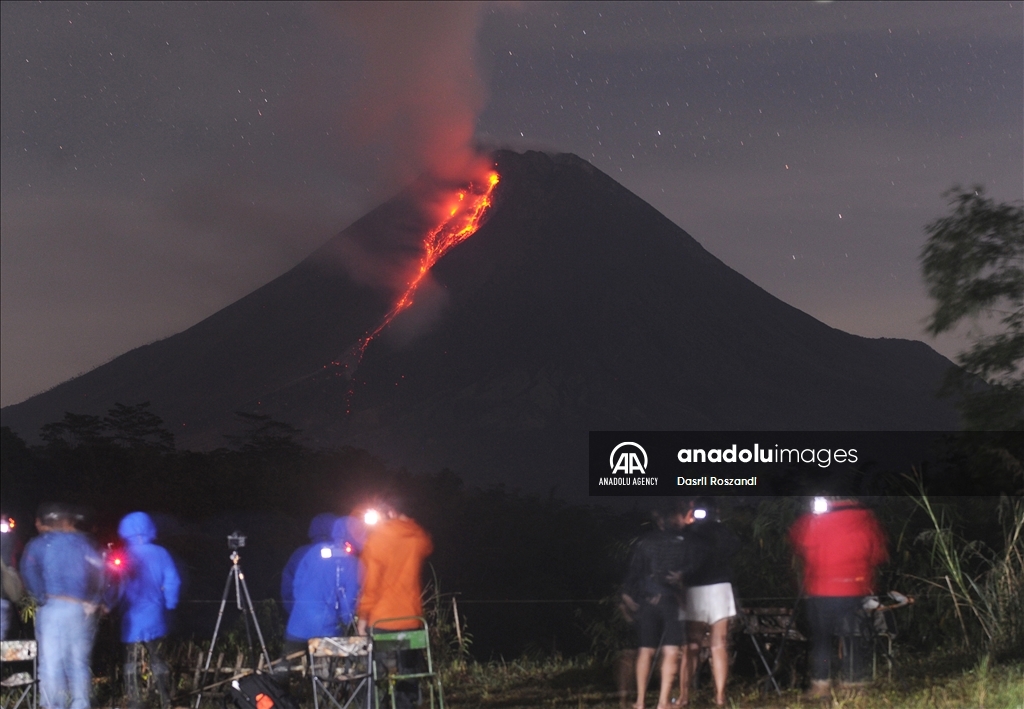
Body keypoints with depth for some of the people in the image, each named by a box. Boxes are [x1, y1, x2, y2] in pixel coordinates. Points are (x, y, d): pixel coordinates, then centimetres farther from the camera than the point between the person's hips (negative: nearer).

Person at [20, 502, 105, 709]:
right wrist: (94, 601, 5)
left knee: (51, 663, -2)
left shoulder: (39, 544, 6)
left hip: (53, 607, -3)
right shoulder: (84, 543, 13)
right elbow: (100, 571, 3)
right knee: (79, 663, 10)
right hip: (83, 610, 3)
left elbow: (29, 571, -8)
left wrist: (42, 598, 1)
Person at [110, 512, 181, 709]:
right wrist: (168, 604, 8)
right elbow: (172, 581, -2)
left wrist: (111, 605, 8)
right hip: (156, 617, 3)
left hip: (132, 618, -3)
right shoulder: (160, 553, -1)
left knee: (132, 663, 3)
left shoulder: (125, 557, -8)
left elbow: (118, 588, -5)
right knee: (158, 660, 13)